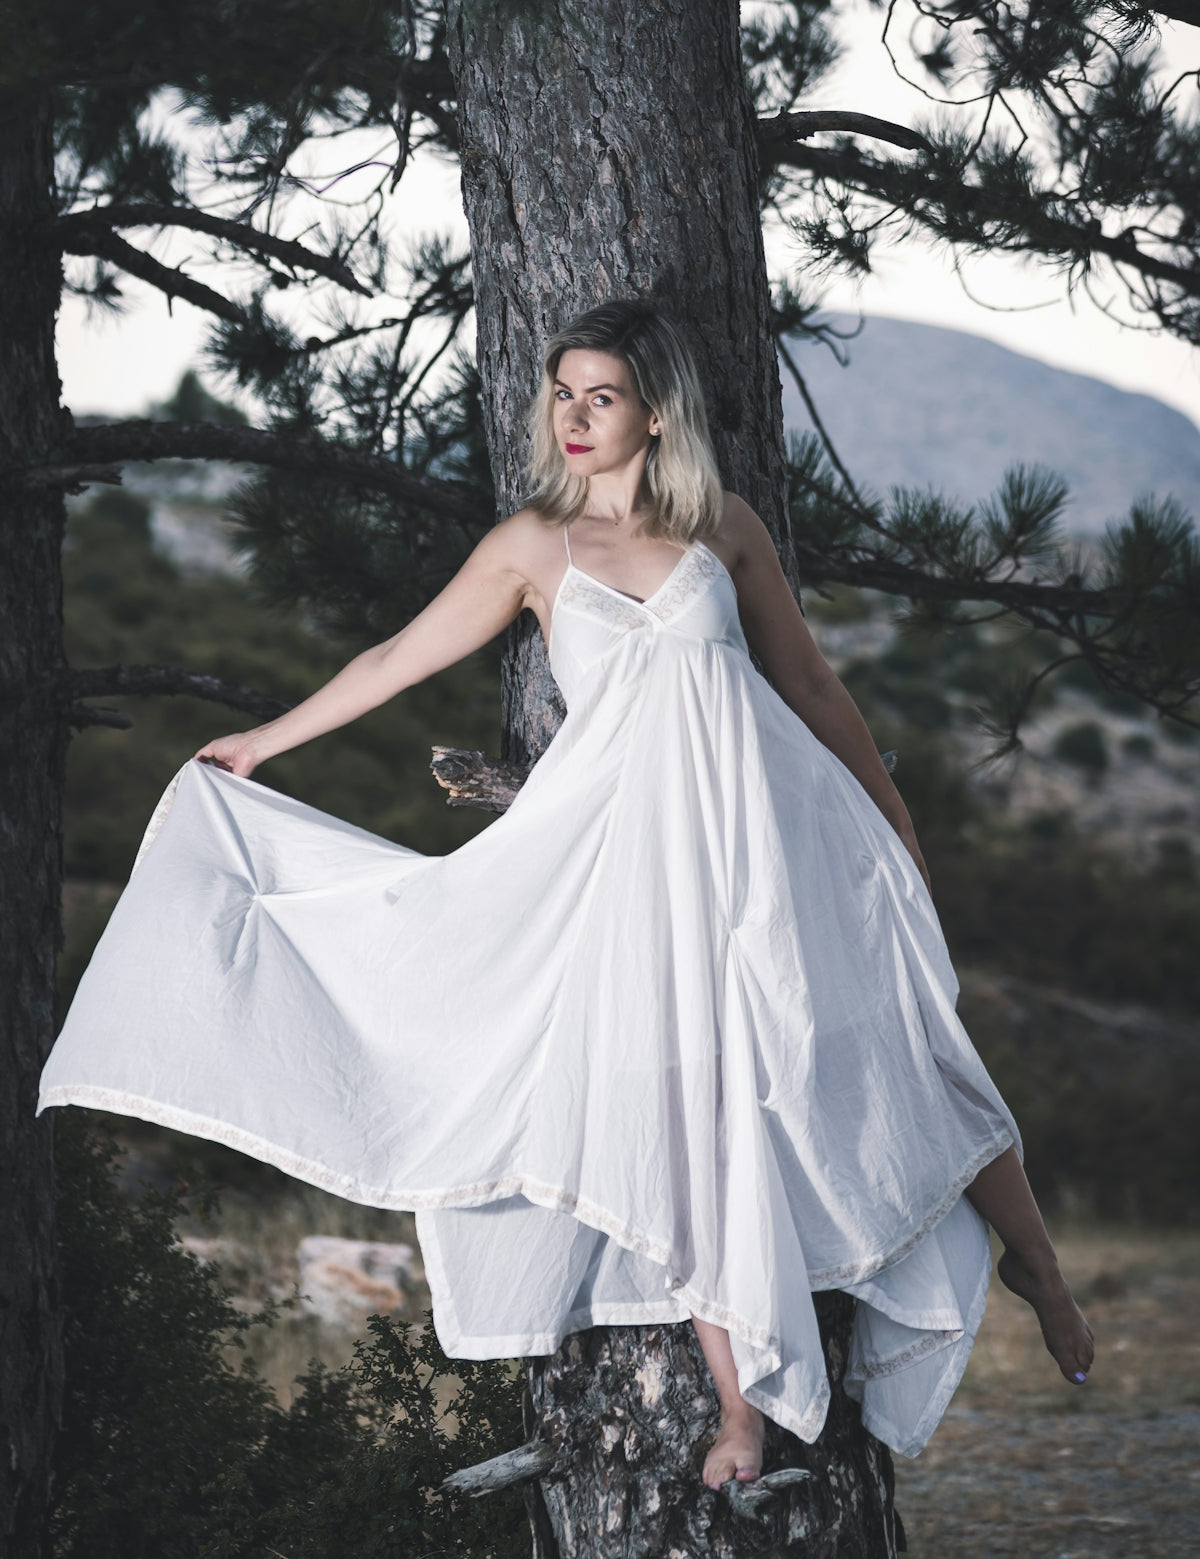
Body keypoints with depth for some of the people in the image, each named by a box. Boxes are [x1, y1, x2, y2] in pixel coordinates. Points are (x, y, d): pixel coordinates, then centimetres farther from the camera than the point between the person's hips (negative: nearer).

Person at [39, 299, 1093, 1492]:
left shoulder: (726, 529, 7)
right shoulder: (535, 543, 8)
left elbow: (810, 686, 13)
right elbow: (397, 659, 17)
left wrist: (895, 826, 15)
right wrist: (262, 743, 23)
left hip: (772, 823, 0)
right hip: (635, 844, 0)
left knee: (886, 1058, 1)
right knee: (684, 1105, -3)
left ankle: (1031, 1258, 22)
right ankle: (740, 1402, 4)